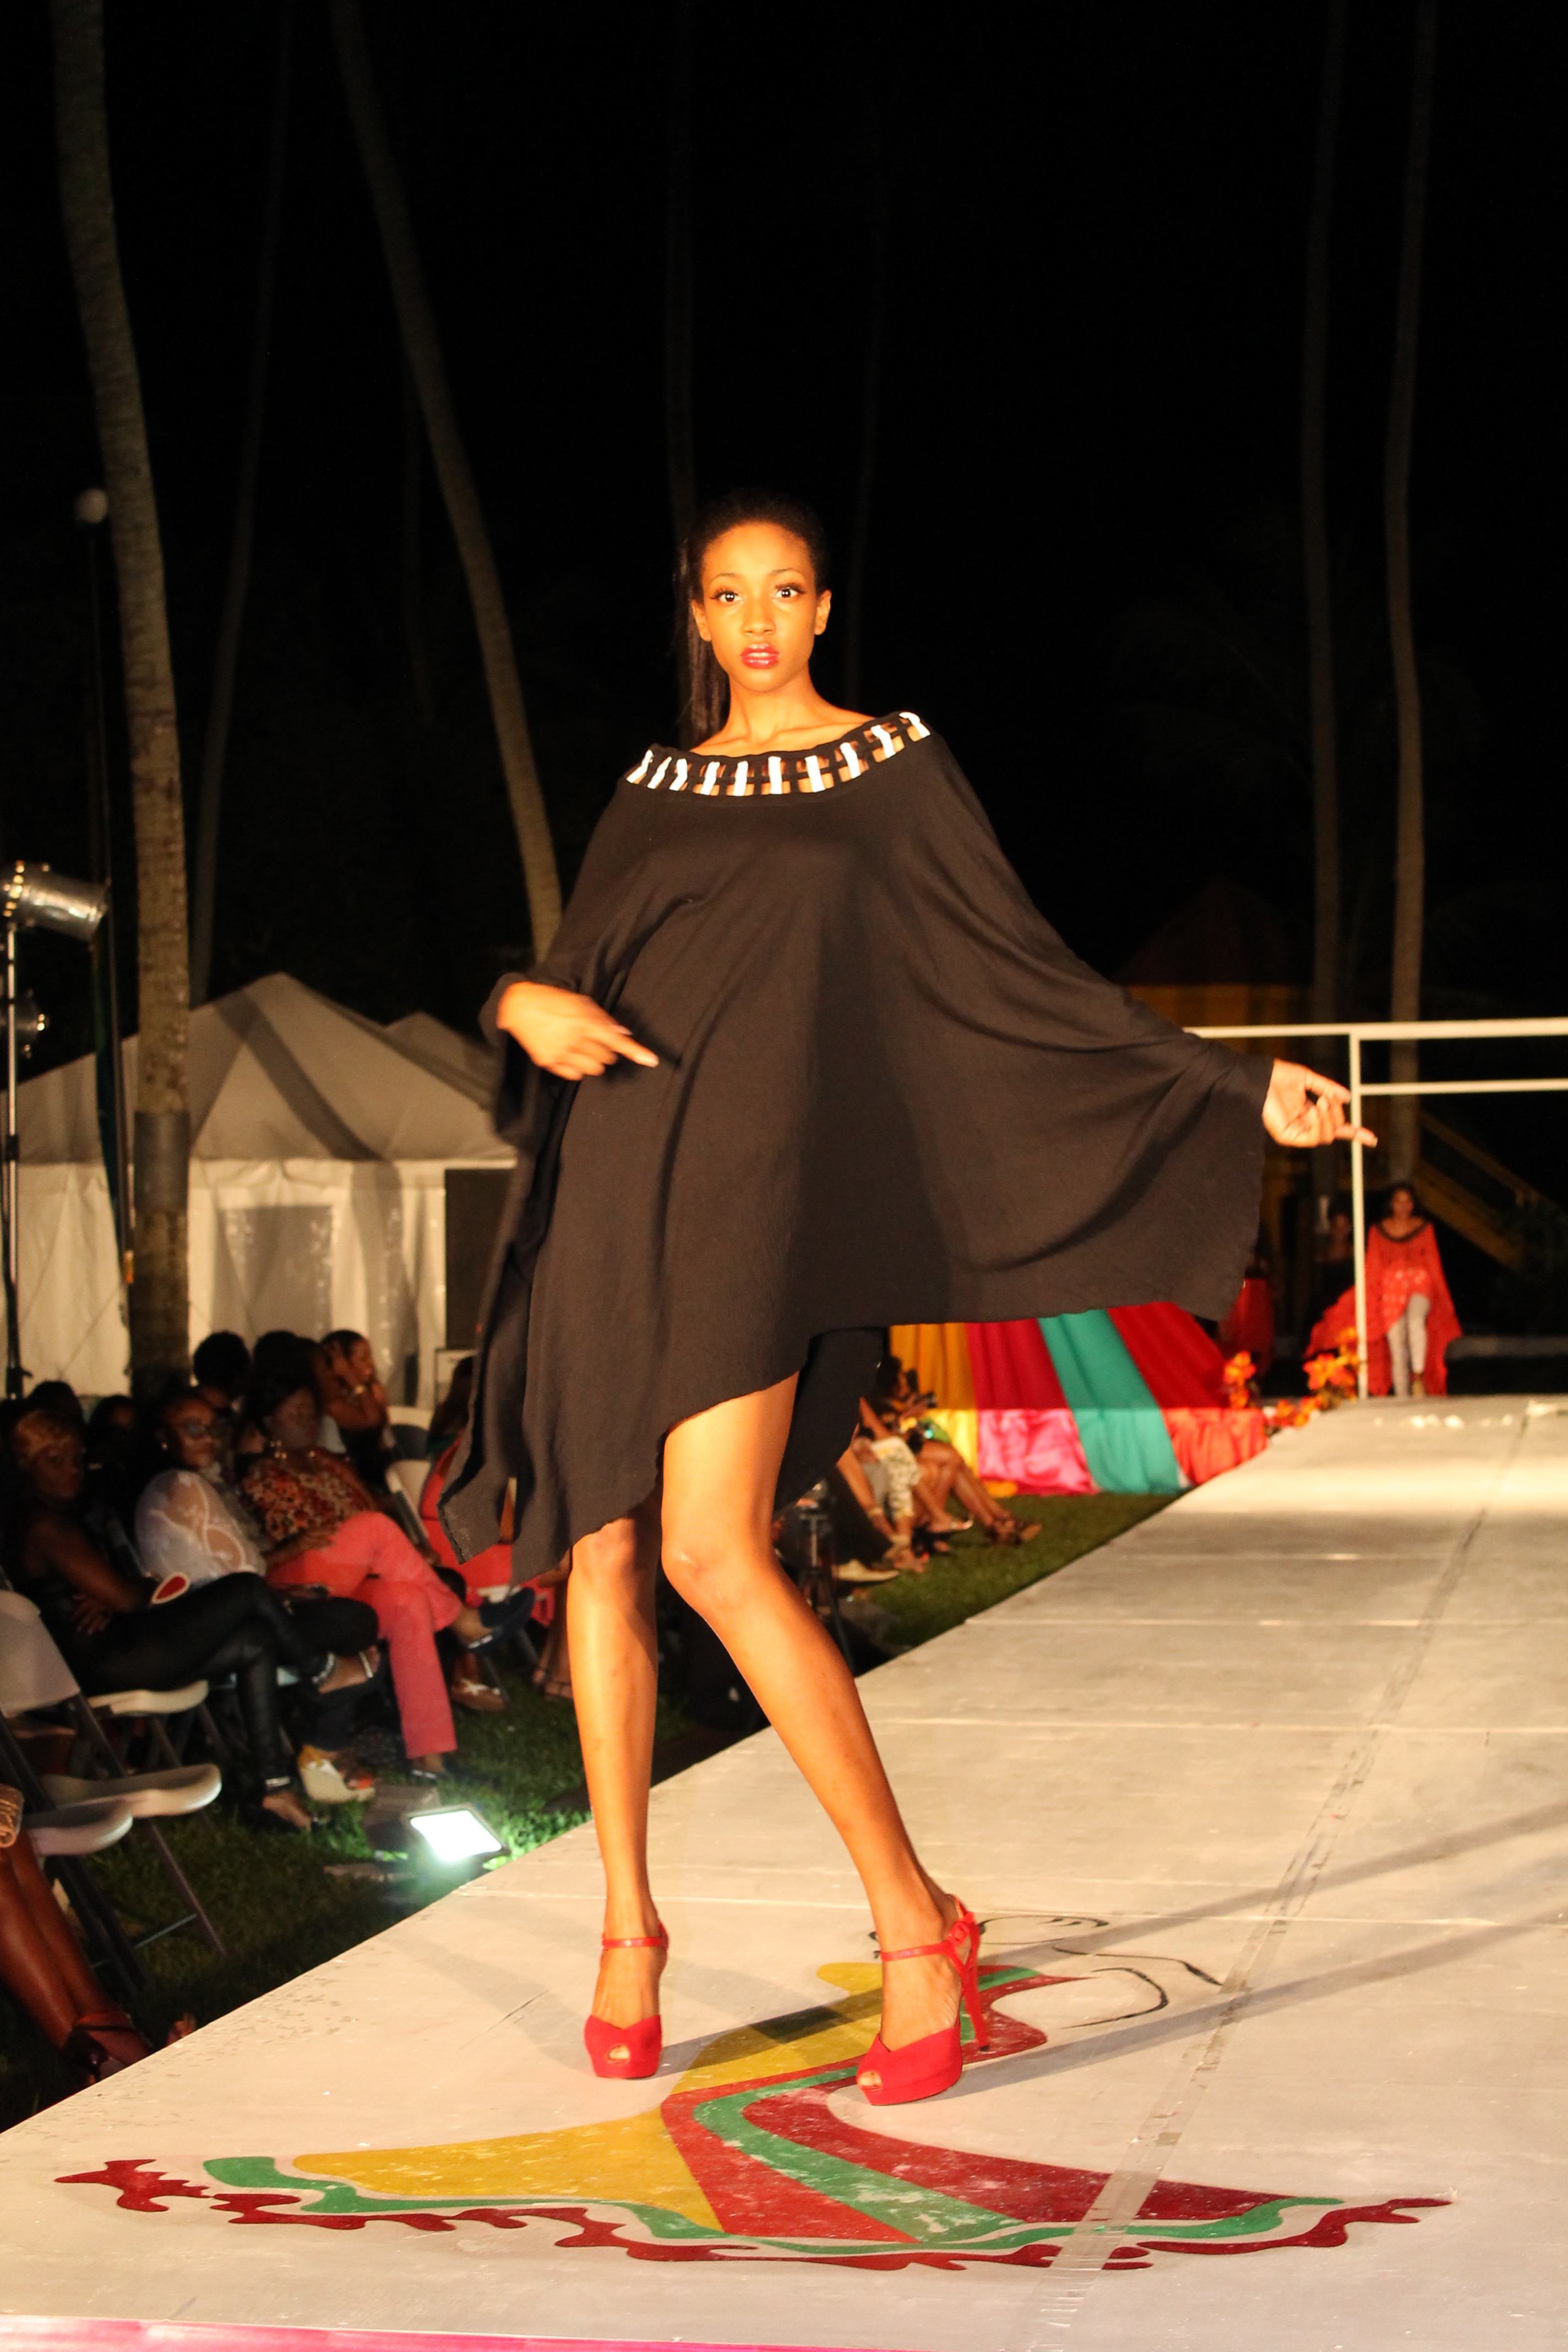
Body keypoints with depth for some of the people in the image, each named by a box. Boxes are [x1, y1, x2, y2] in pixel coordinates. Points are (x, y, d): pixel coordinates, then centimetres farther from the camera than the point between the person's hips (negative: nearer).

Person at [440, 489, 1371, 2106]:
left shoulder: (896, 767, 9)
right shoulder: (653, 793, 21)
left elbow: (1025, 977, 5)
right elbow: (566, 970, 19)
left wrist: (1238, 1087, -3)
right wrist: (523, 1004, -6)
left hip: (754, 1174, -5)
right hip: (611, 1179, 5)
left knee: (712, 1551, -19)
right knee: (601, 1548, 3)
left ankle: (913, 1921, -11)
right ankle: (629, 1925, 15)